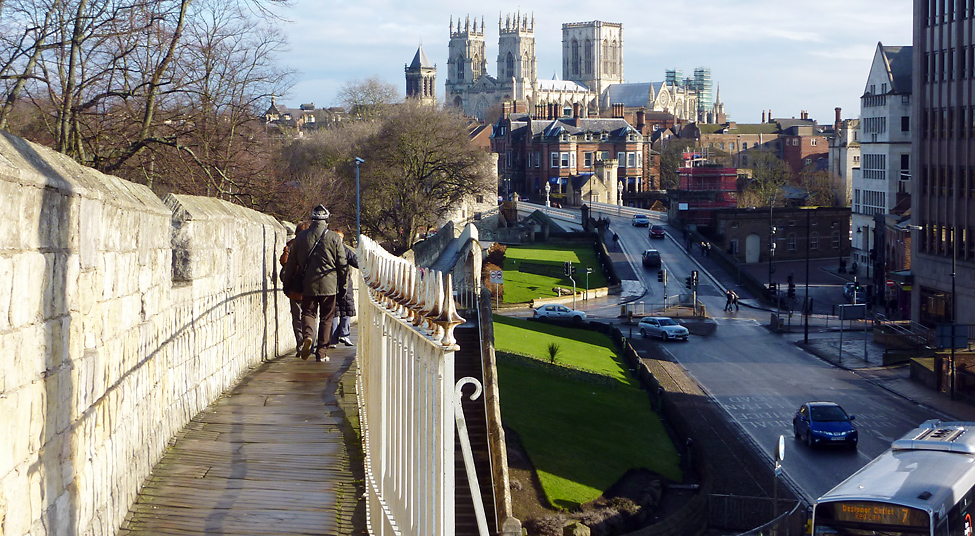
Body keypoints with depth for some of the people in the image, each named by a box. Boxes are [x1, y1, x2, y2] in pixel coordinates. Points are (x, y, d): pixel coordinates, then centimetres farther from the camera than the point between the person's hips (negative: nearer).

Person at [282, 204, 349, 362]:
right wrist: (343, 282, 13)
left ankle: (307, 335, -20)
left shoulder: (301, 237, 2)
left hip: (308, 284, 1)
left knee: (308, 312, 11)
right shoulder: (334, 238, -4)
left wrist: (288, 281, 21)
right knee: (326, 318, 7)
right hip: (329, 284, -1)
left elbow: (291, 262, 10)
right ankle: (321, 352, 6)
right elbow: (342, 263, 0)